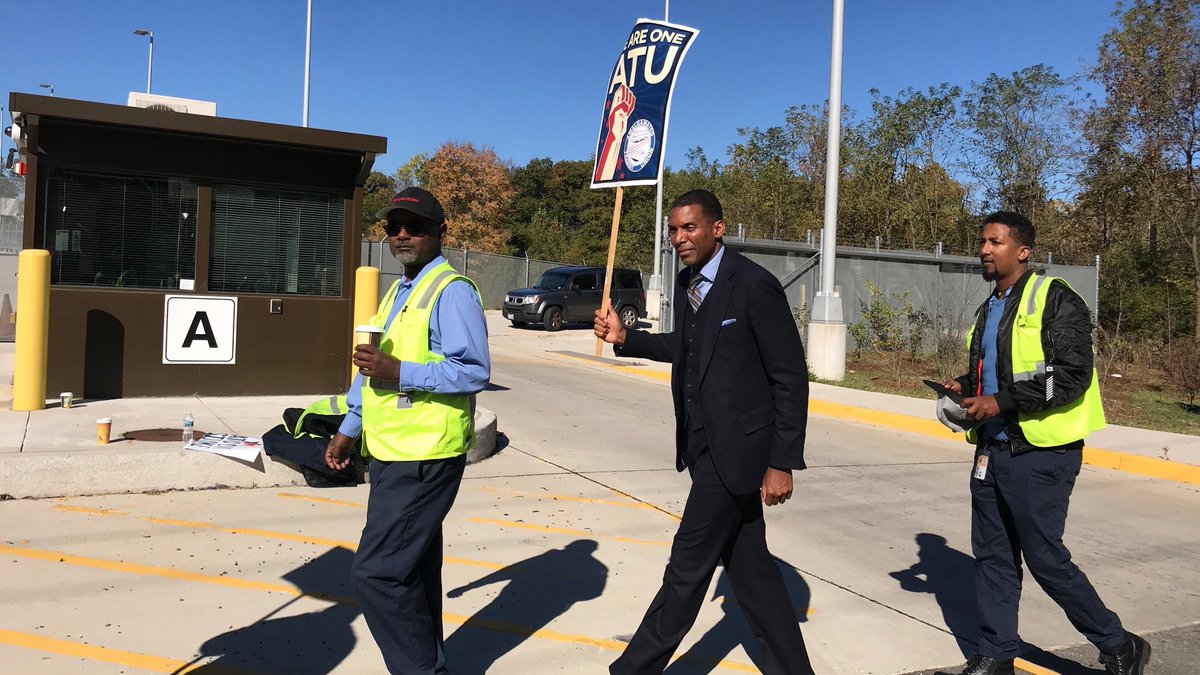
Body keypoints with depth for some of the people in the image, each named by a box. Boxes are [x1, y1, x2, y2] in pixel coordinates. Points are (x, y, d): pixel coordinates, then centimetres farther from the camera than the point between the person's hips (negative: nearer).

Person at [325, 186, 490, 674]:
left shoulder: (452, 291, -13)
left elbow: (475, 372, -22)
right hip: (394, 454, 10)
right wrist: (349, 429, 22)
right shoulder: (397, 292, 17)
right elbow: (372, 367, 24)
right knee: (413, 570, 17)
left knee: (376, 572, -10)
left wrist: (399, 373, -26)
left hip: (424, 459, -10)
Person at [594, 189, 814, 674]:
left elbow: (791, 378, -15)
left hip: (735, 448, -8)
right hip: (703, 446, 8)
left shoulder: (754, 286, -17)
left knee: (688, 565, 2)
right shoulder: (687, 283, 7)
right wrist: (624, 338, 9)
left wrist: (782, 463, -17)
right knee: (747, 565, 14)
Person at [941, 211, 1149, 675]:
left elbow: (1072, 376, -18)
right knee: (992, 557, 11)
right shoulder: (990, 310, 15)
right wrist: (965, 388, 6)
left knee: (1046, 560, 0)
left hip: (1039, 453, -8)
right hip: (993, 450, 8)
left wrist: (1001, 403, -20)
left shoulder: (1056, 300, -10)